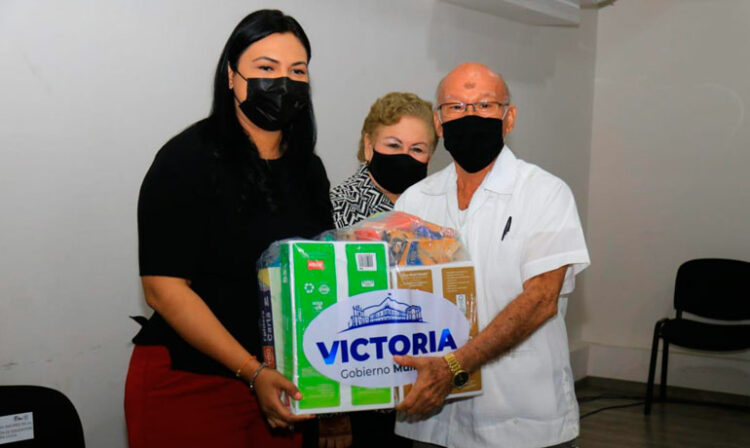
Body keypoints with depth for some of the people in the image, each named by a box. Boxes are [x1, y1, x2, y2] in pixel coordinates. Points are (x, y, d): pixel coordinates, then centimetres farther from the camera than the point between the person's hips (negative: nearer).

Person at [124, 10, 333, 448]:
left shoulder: (308, 168, 6)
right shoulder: (187, 159, -11)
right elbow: (164, 288, -16)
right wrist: (252, 371, -21)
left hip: (280, 383, 5)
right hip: (186, 383, -5)